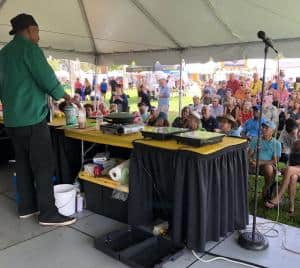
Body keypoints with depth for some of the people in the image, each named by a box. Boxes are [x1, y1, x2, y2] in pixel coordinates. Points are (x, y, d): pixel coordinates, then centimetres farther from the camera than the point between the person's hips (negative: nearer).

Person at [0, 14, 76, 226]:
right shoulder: (29, 48, -9)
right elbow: (47, 78, -15)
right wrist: (64, 95, 0)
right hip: (32, 117, -9)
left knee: (23, 164, 13)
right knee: (44, 166, -5)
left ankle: (26, 207, 21)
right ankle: (48, 214, -2)